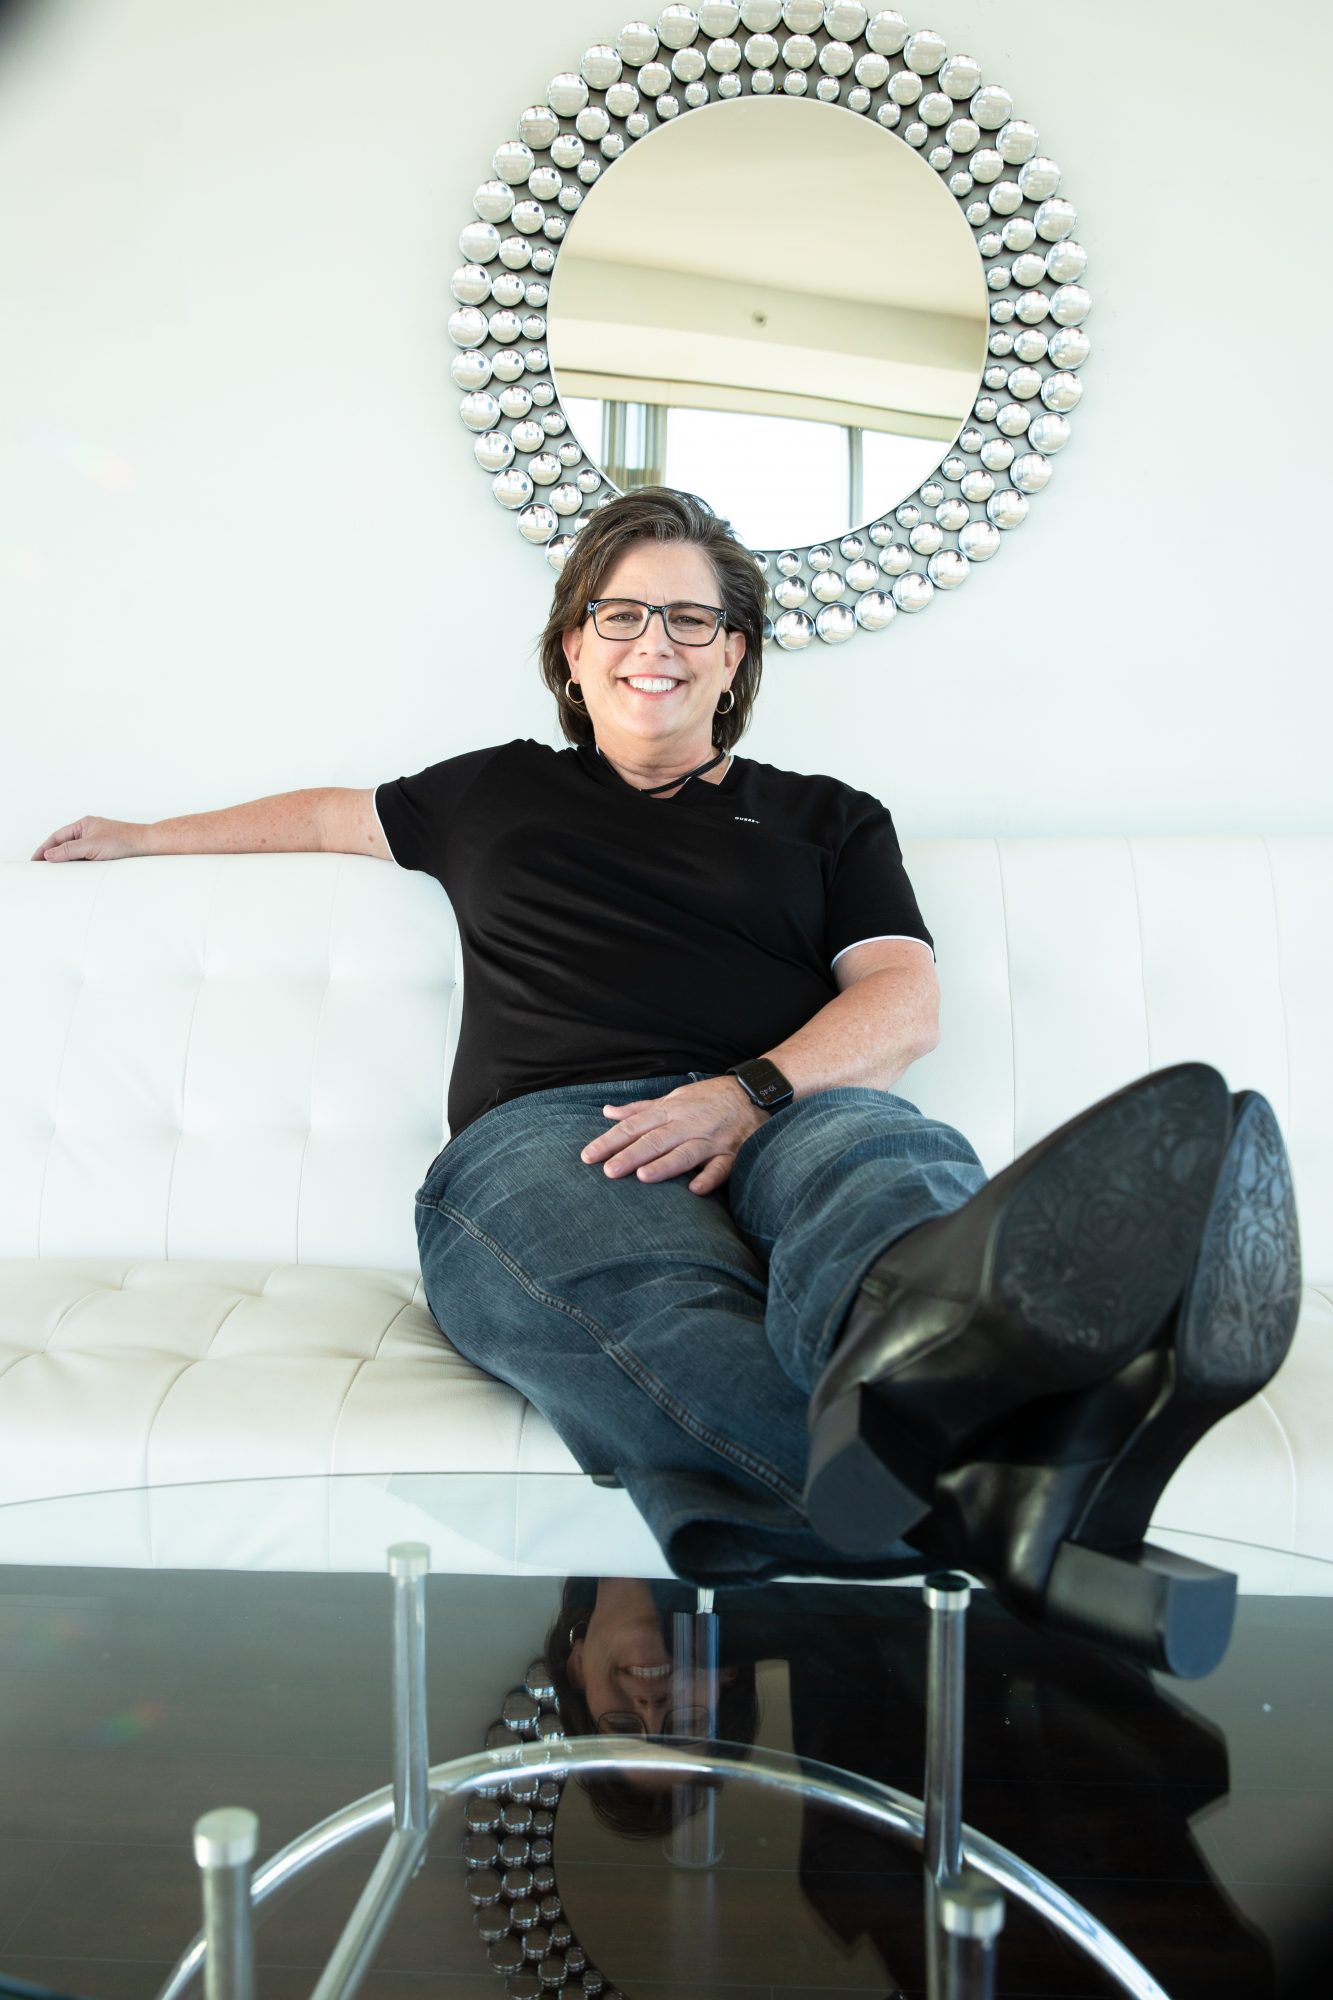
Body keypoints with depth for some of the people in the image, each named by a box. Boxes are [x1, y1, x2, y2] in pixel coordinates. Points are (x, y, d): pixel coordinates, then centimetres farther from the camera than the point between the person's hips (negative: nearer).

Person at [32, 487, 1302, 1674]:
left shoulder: (825, 818, 26)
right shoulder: (498, 793, 32)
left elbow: (903, 1003, 10)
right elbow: (337, 814, 49)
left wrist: (752, 1092, -10)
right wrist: (144, 837, 56)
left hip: (793, 1108, 1)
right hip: (543, 1133, 0)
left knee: (880, 1161, -39)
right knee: (663, 1312, -39)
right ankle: (990, 1515, -68)